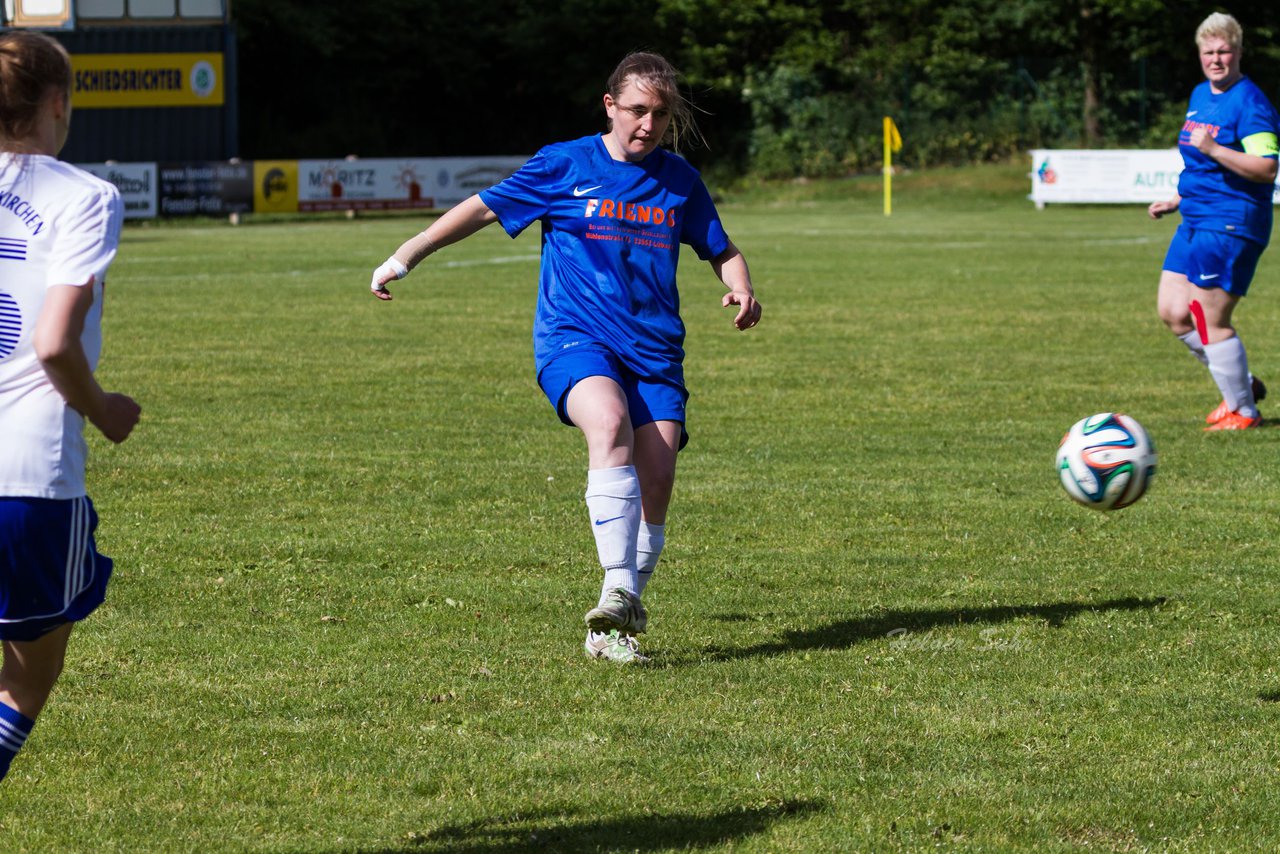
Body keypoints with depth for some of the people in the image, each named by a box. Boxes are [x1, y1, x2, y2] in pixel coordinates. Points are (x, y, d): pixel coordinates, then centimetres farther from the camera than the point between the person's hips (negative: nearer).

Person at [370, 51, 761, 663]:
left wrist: (741, 290, 2)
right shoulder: (565, 166, 4)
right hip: (574, 338, -3)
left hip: (654, 349, 3)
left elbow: (721, 250, 24)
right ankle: (617, 590, -42)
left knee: (656, 475, -13)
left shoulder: (679, 181, 13)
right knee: (610, 422, -34)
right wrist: (406, 256, 3)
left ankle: (614, 627, 3)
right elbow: (484, 208, 7)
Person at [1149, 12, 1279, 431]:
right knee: (1172, 312, 8)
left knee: (1209, 321, -8)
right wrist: (1177, 200, 22)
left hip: (1231, 223, -10)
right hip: (1195, 220, 10)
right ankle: (1242, 384, 22)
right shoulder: (1200, 96, 14)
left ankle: (1243, 411, 7)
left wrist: (1212, 149, -31)